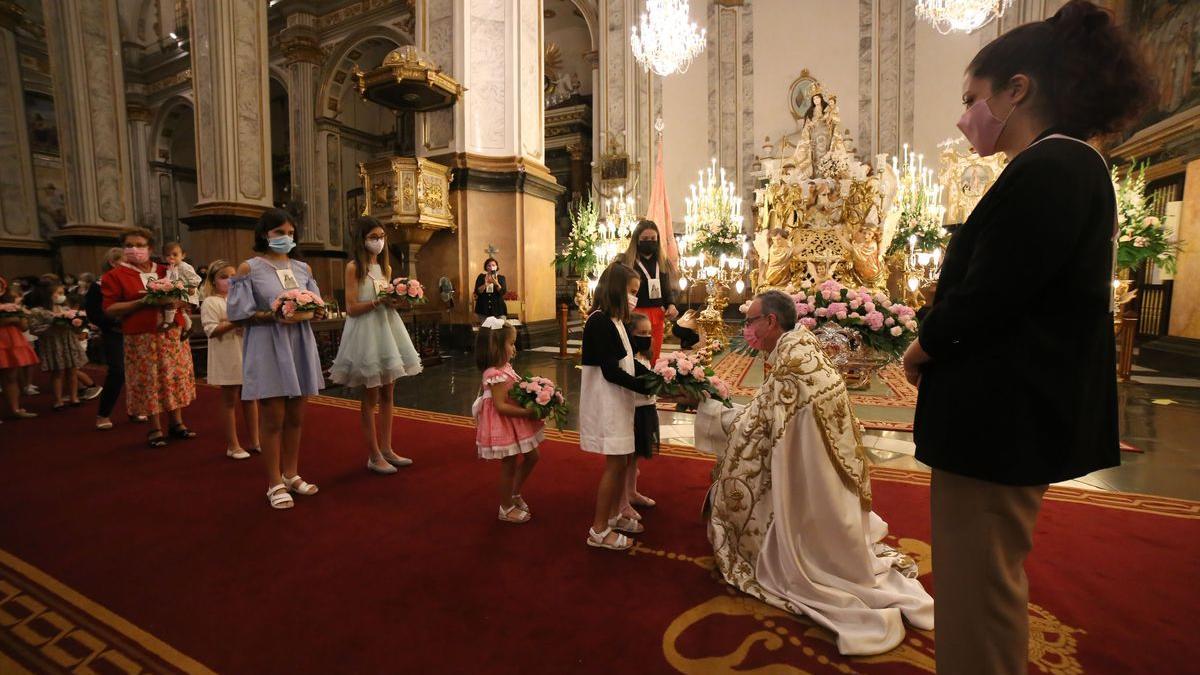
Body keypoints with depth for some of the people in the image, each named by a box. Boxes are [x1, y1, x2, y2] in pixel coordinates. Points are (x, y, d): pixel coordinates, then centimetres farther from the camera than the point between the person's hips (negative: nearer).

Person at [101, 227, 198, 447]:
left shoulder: (165, 271, 11)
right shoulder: (114, 276, 0)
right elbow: (109, 309, -6)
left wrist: (175, 301, -8)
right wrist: (142, 302, -17)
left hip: (172, 334, 3)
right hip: (141, 338, -3)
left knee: (176, 377, 7)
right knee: (148, 382, 1)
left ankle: (177, 423, 18)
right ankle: (155, 429, 11)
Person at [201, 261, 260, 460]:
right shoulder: (211, 302, -7)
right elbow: (211, 330, -15)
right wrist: (235, 323, -24)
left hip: (246, 354, 6)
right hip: (227, 358, -6)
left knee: (250, 398, 12)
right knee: (230, 401, 4)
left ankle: (254, 441, 22)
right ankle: (233, 445, 15)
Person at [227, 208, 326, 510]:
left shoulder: (303, 268, 12)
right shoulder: (249, 268, -2)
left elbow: (317, 305, 12)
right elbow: (239, 314, -6)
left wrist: (314, 311, -10)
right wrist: (273, 316, -19)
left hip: (300, 344, 5)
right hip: (267, 346, -4)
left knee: (296, 417, 11)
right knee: (273, 418, 0)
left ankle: (291, 474, 25)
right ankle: (275, 483, 12)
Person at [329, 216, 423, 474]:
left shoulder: (386, 268, 12)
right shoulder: (354, 267, -6)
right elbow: (352, 309, -11)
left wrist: (398, 300, -5)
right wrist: (379, 301, -21)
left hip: (387, 328, 6)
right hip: (366, 332, -6)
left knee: (387, 395, 9)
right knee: (370, 397, 1)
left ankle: (386, 449, 19)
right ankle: (374, 456, 11)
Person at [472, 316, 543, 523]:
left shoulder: (505, 367, 4)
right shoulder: (496, 375, -25)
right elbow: (501, 406, -28)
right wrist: (528, 412, -27)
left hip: (516, 422, 10)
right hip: (503, 424, -10)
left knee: (532, 457, 18)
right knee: (509, 465, 6)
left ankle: (514, 494, 35)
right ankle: (506, 508, 25)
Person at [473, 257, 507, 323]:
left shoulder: (501, 278, 5)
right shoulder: (481, 277, 7)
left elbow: (503, 292, -8)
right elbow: (477, 292, -2)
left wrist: (496, 283, -22)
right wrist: (485, 284, -17)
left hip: (498, 310, 0)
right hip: (483, 310, 1)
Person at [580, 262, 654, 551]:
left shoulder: (613, 320, 11)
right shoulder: (600, 322, -19)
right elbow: (611, 371, -22)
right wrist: (648, 387, -18)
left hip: (618, 400, 9)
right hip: (606, 402, -9)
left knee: (622, 460, 16)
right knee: (615, 463, -2)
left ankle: (613, 515, 33)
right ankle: (599, 531, 12)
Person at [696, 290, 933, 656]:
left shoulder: (792, 354, -24)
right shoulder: (799, 348, 6)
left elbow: (752, 423, -18)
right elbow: (765, 418, 9)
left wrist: (703, 407, -5)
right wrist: (712, 404, 12)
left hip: (811, 484, -9)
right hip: (814, 475, 9)